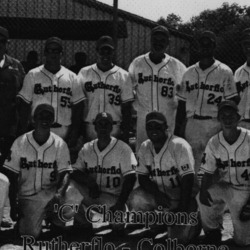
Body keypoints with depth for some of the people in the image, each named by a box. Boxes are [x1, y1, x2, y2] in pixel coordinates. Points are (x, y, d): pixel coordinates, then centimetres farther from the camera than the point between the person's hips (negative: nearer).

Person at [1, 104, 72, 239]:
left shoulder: (60, 144, -2)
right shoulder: (20, 143, -1)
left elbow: (65, 173, -7)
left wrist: (60, 193, -27)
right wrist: (13, 204, -7)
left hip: (50, 193, 2)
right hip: (27, 196, -2)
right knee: (30, 235, -20)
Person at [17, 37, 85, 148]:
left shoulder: (71, 76, 8)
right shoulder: (32, 75, 4)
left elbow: (78, 106, 7)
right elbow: (25, 104, 3)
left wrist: (74, 132, 0)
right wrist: (23, 132, -3)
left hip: (64, 133, 1)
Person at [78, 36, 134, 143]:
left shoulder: (123, 76, 4)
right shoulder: (84, 73, 6)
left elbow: (126, 108, 4)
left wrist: (125, 134, -1)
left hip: (114, 129, -1)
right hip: (90, 129, 1)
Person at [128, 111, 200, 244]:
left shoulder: (179, 145, -19)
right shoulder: (144, 148, -2)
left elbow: (187, 180, -21)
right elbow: (142, 177, 0)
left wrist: (182, 211, -22)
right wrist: (157, 193, -21)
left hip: (183, 197, -5)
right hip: (160, 195, 5)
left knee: (179, 237, -22)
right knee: (136, 200, -24)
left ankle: (195, 220, 14)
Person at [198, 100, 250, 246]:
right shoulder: (214, 143, -7)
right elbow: (209, 172, -2)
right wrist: (203, 190, -23)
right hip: (225, 188, 3)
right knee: (204, 197, -25)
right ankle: (213, 231, 3)